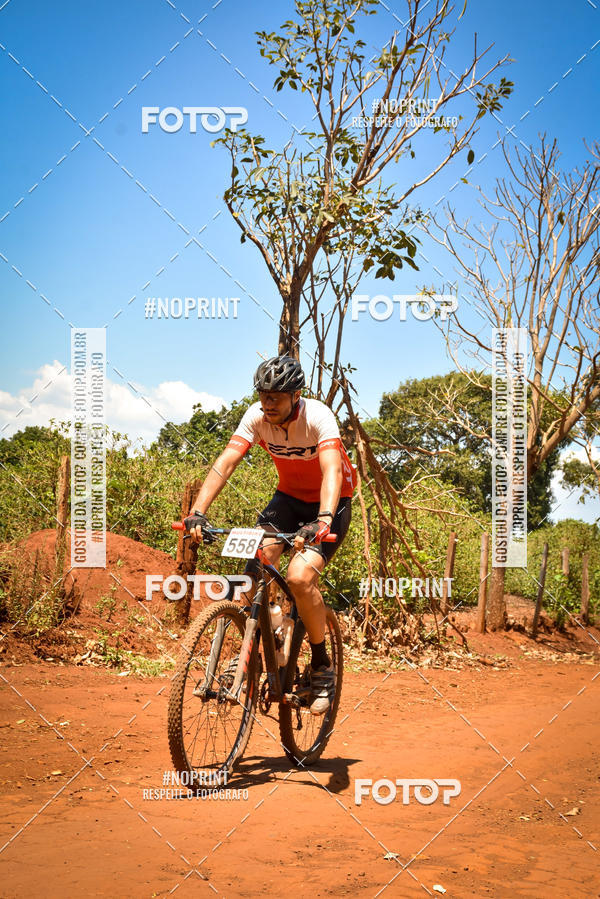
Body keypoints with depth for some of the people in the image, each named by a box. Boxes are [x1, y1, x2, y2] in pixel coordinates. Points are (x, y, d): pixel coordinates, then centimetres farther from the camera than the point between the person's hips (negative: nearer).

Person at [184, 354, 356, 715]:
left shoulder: (318, 416, -27)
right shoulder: (256, 416, -16)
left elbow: (332, 470, -41)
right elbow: (225, 464, -23)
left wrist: (323, 520, -58)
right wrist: (198, 513, -37)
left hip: (331, 502, -4)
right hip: (290, 496, 5)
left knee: (299, 577, -25)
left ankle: (322, 666, -4)